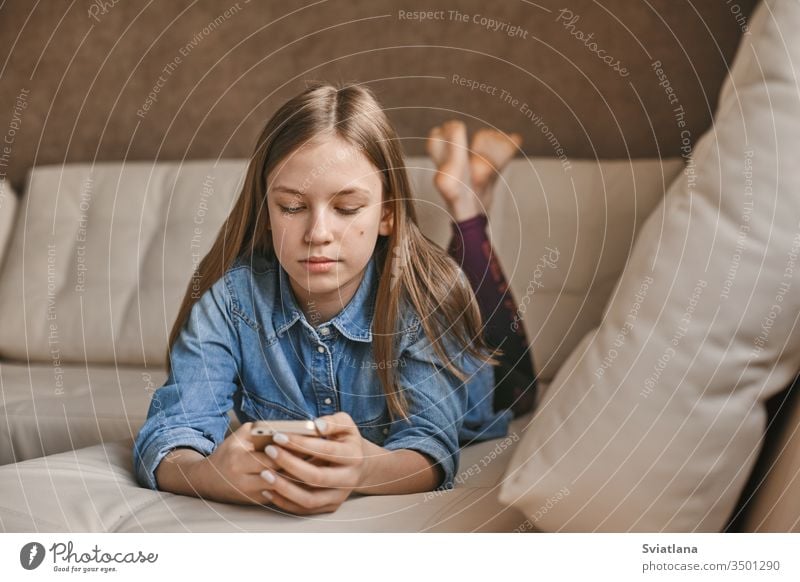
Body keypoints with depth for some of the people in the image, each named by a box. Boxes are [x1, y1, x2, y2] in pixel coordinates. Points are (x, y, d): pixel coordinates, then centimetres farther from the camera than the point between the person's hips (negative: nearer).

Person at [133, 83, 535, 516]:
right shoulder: (231, 296, -14)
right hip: (263, 526, 2)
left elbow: (430, 443, -27)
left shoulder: (426, 294, -17)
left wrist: (368, 469, -51)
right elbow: (169, 433, -22)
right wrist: (211, 474, -47)